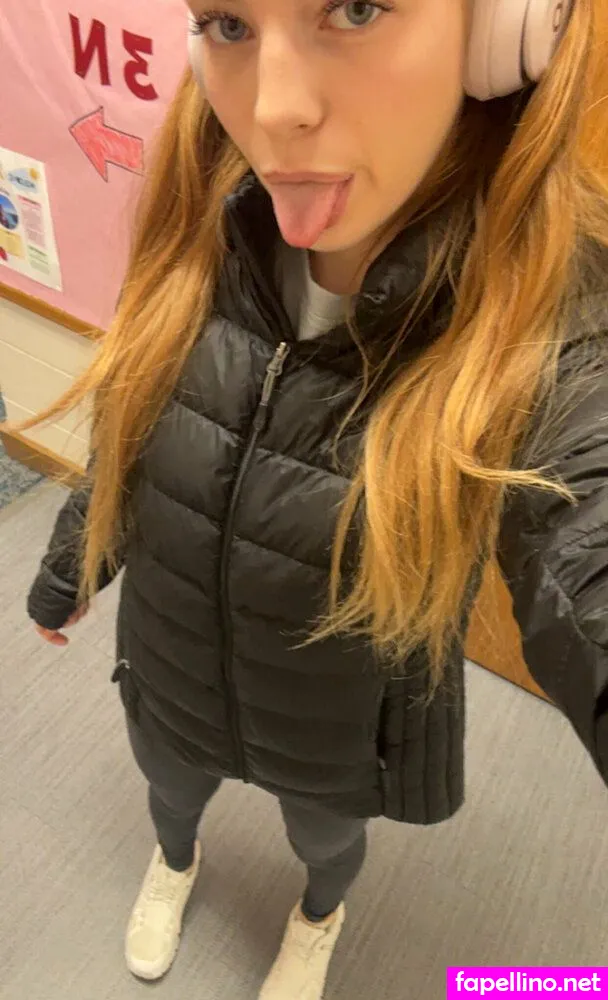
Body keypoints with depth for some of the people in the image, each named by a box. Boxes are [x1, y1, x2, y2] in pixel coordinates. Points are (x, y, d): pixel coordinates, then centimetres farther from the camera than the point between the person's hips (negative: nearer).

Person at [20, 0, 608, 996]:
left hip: (342, 737, -2)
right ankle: (176, 860, 73)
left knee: (325, 840, 32)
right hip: (170, 683, 3)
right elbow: (125, 441, -3)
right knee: (171, 793, 34)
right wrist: (66, 573, 12)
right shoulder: (200, 248, -19)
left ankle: (320, 917, 71)